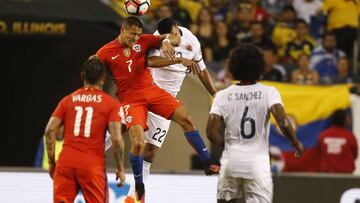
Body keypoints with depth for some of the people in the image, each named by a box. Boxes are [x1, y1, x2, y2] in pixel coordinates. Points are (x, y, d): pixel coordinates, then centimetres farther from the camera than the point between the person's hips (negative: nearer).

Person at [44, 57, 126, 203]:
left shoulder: (68, 100, 13)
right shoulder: (111, 104, 4)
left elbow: (50, 131, 5)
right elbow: (116, 138, -6)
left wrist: (51, 162, 11)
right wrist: (120, 169, 3)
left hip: (66, 162, 2)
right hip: (93, 166, -2)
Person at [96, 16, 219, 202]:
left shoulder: (143, 41, 4)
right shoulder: (106, 52, -3)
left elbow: (174, 38, 1)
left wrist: (167, 41, -22)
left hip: (151, 90, 4)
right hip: (130, 99, -4)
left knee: (185, 118, -8)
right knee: (138, 143, -18)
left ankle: (208, 163, 1)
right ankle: (139, 187, 4)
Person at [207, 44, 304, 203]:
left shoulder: (223, 96, 0)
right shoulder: (269, 92, -5)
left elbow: (211, 133, -5)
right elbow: (283, 123, -17)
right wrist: (296, 143, 1)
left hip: (231, 161, 2)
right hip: (258, 162, -2)